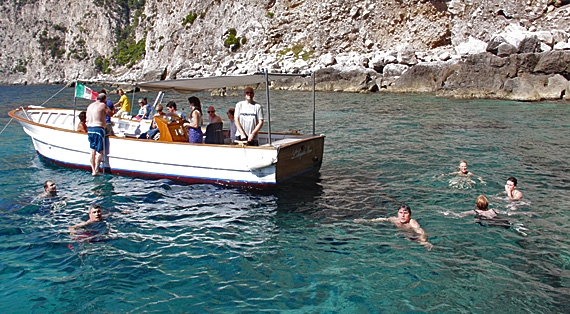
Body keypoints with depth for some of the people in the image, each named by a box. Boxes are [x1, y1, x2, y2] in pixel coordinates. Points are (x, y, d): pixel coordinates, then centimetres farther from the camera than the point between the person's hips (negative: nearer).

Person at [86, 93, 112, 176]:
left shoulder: (90, 106, 17)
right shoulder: (102, 105, -4)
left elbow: (87, 120, 17)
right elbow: (110, 113, 5)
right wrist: (106, 105, 11)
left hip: (89, 129, 7)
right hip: (98, 128, -7)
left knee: (92, 150, 12)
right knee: (99, 151, -4)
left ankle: (93, 170, 14)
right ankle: (96, 171, -9)